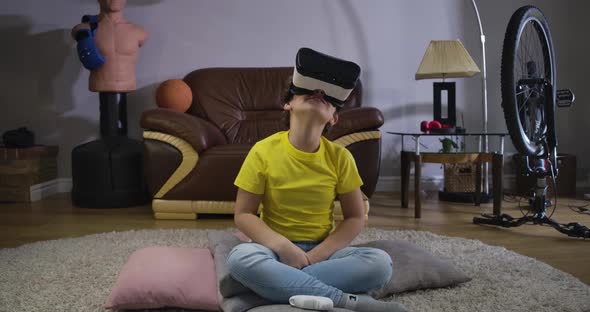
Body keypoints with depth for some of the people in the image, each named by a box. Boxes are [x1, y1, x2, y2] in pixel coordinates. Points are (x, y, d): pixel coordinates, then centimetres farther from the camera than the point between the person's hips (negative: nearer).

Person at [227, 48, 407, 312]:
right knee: (241, 258, -35)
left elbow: (355, 218, 1)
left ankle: (281, 285, -25)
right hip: (277, 250, -1)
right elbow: (243, 215, -6)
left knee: (380, 263, -24)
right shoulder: (264, 151, -7)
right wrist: (284, 247, -22)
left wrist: (317, 255, -14)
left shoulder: (340, 157, -3)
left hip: (322, 252, 2)